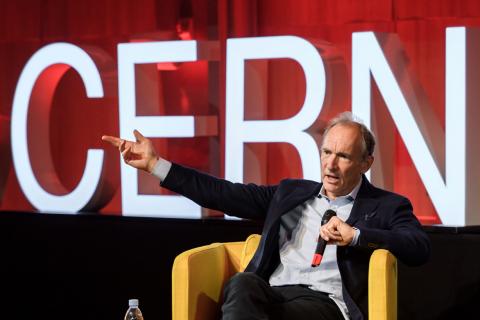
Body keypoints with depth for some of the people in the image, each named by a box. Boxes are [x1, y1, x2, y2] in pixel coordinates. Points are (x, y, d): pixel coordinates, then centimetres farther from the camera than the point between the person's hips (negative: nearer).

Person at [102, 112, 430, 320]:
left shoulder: (387, 206, 14)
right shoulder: (290, 192, 26)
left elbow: (420, 249, -3)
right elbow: (226, 194, 22)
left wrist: (354, 236, -13)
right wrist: (156, 164, 17)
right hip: (270, 293, 4)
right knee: (242, 282, -34)